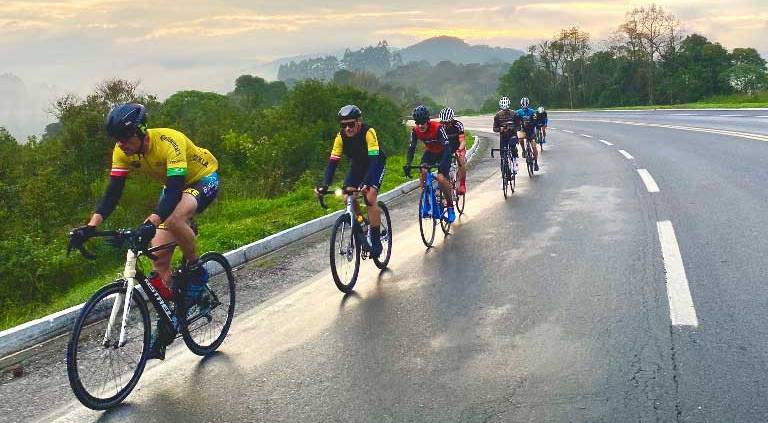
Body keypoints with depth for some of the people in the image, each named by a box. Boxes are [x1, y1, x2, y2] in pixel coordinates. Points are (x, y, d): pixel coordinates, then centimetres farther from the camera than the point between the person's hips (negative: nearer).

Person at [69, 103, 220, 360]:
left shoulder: (168, 143, -35)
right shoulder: (123, 151, -16)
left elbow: (174, 191, -43)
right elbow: (113, 193, -16)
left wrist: (151, 223, -57)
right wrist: (91, 226, -30)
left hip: (204, 178, -7)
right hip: (174, 185, 7)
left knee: (174, 219, -38)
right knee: (159, 255, -4)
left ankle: (197, 272, -12)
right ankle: (165, 327, 8)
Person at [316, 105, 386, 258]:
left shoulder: (368, 132, -33)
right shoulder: (341, 136, -21)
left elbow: (373, 159, -40)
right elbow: (333, 161, -23)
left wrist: (367, 183, -53)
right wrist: (324, 185, -36)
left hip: (375, 164, -5)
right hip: (357, 165, 5)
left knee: (370, 198, -23)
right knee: (348, 198, -13)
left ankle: (376, 241, -14)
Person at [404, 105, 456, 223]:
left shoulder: (437, 127, -32)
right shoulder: (415, 130, -18)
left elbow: (446, 147, -36)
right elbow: (411, 148, -15)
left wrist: (443, 163, -49)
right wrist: (407, 164, -29)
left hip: (443, 152, -4)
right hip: (430, 152, 4)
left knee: (441, 178, -21)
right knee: (423, 172, -22)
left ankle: (450, 207, -4)